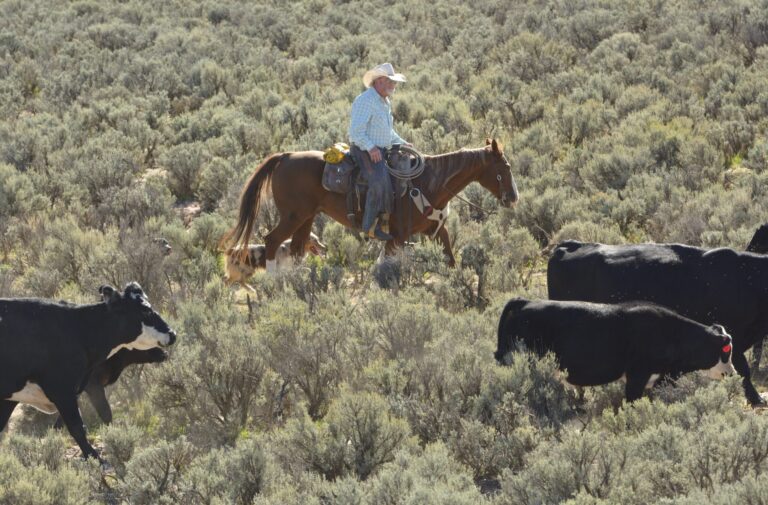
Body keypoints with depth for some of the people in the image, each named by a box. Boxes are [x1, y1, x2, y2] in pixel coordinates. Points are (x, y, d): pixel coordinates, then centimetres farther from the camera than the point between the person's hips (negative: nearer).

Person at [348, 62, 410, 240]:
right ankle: (371, 226, -29)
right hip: (364, 152, -10)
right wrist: (371, 148, -31)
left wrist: (402, 143, 14)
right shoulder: (365, 100, -13)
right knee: (380, 180, -32)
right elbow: (356, 131, -19)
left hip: (382, 151, 10)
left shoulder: (385, 103, 19)